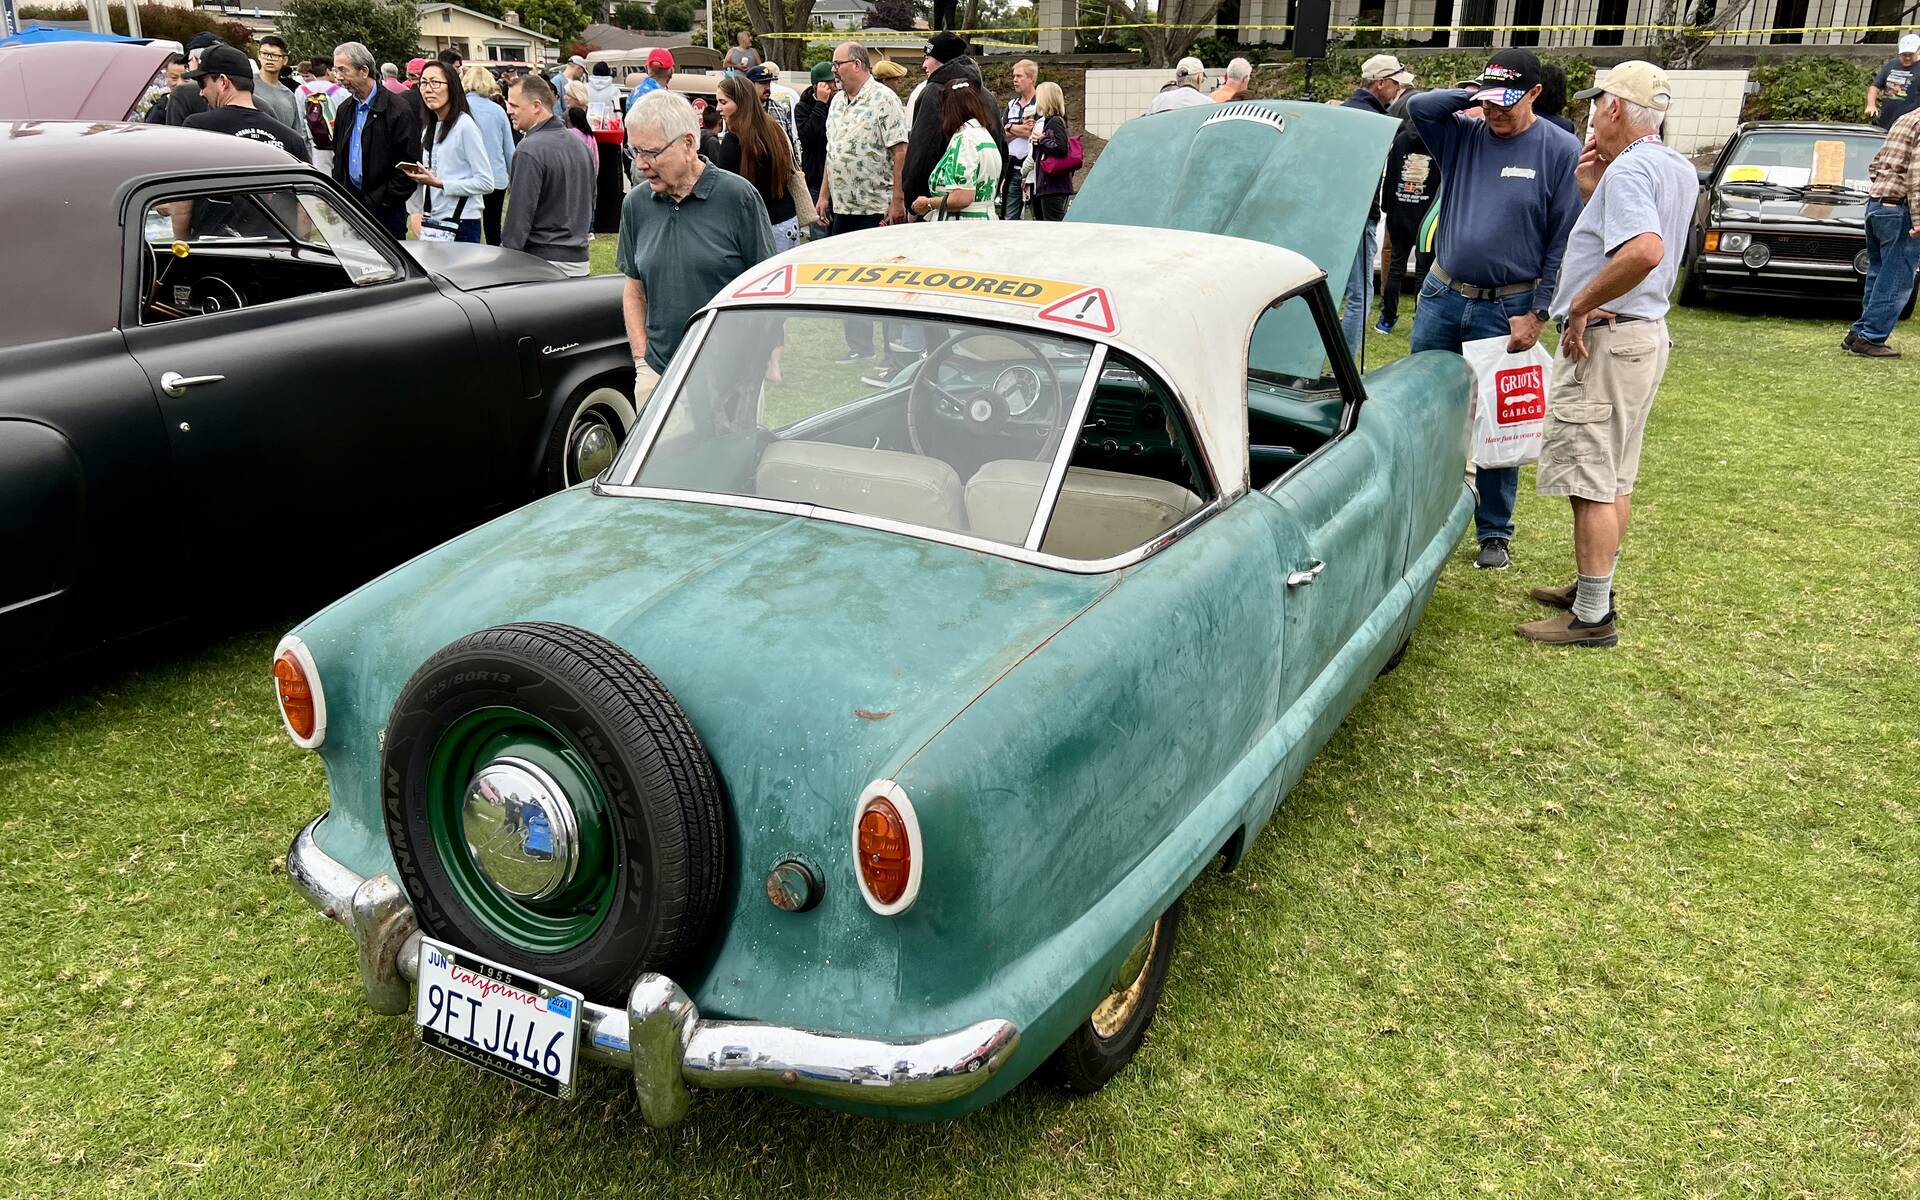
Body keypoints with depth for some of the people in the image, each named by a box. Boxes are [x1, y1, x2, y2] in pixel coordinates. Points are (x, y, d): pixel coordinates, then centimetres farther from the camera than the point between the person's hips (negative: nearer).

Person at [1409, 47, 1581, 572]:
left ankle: (1494, 534, 16)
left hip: (1507, 309, -3)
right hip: (1441, 297, 4)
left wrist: (1536, 315, -11)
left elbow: (1564, 243, -6)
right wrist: (1473, 95, -6)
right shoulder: (1464, 135, 5)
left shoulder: (1561, 151, -6)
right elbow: (1418, 107, -10)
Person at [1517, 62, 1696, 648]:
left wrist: (1582, 304, -24)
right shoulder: (1680, 170, 14)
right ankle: (1593, 588, 30)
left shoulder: (1628, 170, -18)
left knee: (1591, 484, -6)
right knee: (1615, 478, 18)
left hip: (1605, 339, -11)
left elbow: (1646, 250, -34)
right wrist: (1592, 189, 9)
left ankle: (1592, 617, -1)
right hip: (1647, 331, 11)